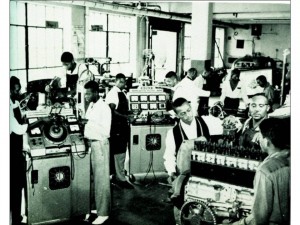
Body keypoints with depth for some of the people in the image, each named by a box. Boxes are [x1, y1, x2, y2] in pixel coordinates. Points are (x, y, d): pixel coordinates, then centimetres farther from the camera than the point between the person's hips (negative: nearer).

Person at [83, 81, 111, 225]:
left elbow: (105, 131, -20)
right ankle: (92, 207, 28)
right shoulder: (91, 105, 9)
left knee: (101, 179, 0)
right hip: (90, 143, 8)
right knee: (91, 178, 14)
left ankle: (103, 212, 10)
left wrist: (90, 122, -24)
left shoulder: (104, 108, -16)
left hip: (100, 145, -8)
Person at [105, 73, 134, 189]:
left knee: (122, 151, 14)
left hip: (123, 126, 9)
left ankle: (117, 176, 26)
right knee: (119, 152, -4)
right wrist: (125, 116, -22)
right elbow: (112, 111, -19)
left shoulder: (122, 93, 14)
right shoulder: (112, 93, -13)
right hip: (117, 127, -9)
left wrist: (129, 114, 5)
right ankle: (121, 179, 4)